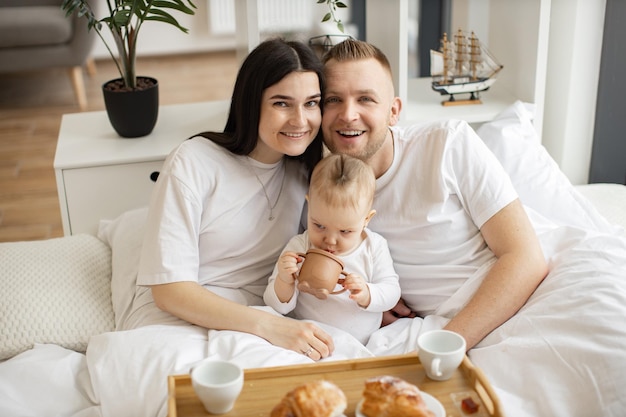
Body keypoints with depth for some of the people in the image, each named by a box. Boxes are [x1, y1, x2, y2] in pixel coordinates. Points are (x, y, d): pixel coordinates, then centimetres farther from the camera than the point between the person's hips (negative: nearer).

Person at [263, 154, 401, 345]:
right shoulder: (299, 247, -6)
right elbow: (279, 307, -3)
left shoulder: (374, 246, -2)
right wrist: (284, 281, -24)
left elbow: (392, 292, 0)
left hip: (367, 345, 2)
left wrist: (366, 295, -20)